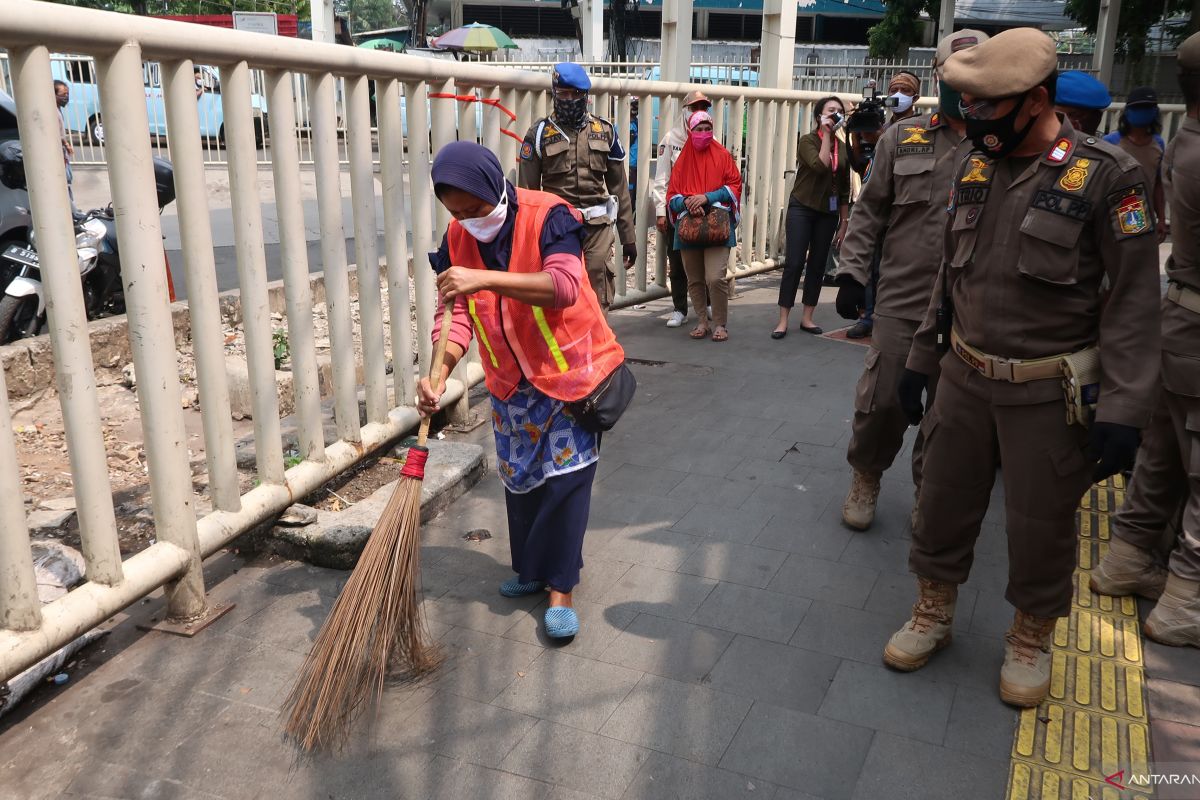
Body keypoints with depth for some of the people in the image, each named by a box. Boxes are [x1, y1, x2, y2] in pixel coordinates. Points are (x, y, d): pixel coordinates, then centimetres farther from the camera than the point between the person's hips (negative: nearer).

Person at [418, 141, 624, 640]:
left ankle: (560, 589, 9)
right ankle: (531, 569, 32)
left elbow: (565, 286, -36)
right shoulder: (458, 238, -5)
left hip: (570, 371, -5)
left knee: (564, 478, -3)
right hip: (511, 381, 6)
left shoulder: (547, 216, -21)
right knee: (519, 478, 13)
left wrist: (484, 278, -42)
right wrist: (439, 374, -26)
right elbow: (456, 313, -9)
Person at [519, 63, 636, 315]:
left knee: (599, 303, 2)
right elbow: (527, 191, 3)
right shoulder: (540, 133, 2)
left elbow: (619, 187, 13)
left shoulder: (605, 131, 9)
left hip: (598, 228, 2)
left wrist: (628, 237, 11)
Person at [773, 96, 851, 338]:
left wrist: (843, 223, 10)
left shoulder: (843, 148, 8)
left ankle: (807, 318, 14)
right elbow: (820, 166, -24)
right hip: (802, 208, -4)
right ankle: (783, 320, -5)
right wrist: (826, 135, -16)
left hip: (828, 213, 5)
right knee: (794, 263, -8)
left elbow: (844, 190, 11)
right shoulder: (807, 141, -4)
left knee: (817, 265, 6)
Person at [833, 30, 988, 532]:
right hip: (901, 299, 0)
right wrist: (852, 273, -3)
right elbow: (870, 211, 6)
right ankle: (866, 477, 29)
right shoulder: (903, 138, 4)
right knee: (881, 401, 3)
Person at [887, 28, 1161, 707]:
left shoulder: (1106, 175, -13)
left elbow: (1135, 298, -12)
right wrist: (922, 358, 14)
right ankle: (934, 613, 35)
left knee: (1041, 527, 10)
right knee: (944, 504, 14)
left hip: (1048, 392, -4)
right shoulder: (976, 166, 4)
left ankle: (1033, 639, 33)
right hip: (965, 377, 5)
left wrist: (1124, 410, -16)